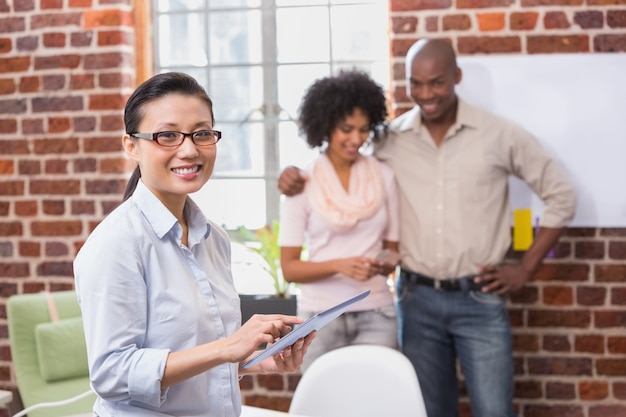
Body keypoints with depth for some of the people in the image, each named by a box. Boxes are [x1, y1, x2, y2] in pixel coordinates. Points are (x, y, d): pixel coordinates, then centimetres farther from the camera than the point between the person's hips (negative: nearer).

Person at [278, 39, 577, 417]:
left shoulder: (500, 135, -4)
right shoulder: (390, 139, 1)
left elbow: (562, 196, 3)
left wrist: (525, 269, 0)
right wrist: (298, 177, -8)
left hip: (480, 299, -2)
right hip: (417, 298, 2)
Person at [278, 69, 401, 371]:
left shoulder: (384, 176, 4)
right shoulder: (302, 184, -3)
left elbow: (392, 245, 12)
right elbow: (289, 268, -4)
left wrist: (388, 263, -11)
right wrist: (338, 265, -20)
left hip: (376, 314, 2)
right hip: (320, 314, -1)